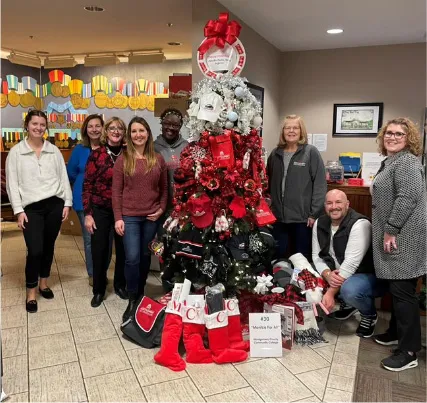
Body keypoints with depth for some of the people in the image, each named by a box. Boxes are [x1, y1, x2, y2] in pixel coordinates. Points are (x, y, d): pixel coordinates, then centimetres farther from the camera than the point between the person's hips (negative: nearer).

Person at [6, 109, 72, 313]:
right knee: (35, 250, -7)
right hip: (31, 208, -2)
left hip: (54, 204, 3)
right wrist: (18, 210, -8)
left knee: (48, 246, 11)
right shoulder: (16, 152, 0)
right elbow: (12, 183, -2)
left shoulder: (54, 150, 8)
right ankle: (31, 291, 12)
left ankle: (43, 282, 31)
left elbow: (63, 177, 8)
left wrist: (67, 203, 3)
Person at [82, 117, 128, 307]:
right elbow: (87, 185, -4)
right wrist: (87, 213, -8)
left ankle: (120, 285, 31)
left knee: (122, 248, 11)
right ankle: (98, 289, 24)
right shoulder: (96, 154, -4)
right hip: (100, 209, -1)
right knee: (99, 250, 6)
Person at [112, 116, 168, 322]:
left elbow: (164, 188, 10)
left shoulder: (158, 159, 5)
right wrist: (118, 218, -8)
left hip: (151, 216, 2)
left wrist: (161, 209, -2)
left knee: (145, 256, 13)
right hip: (129, 216, -2)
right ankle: (132, 299, 12)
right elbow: (116, 191, -3)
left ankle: (141, 293, 32)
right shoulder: (123, 160, -2)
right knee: (132, 258, -4)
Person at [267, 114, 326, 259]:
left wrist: (315, 213, -13)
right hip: (278, 215, 4)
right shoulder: (275, 154, 8)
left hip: (303, 216, -3)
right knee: (278, 255, 13)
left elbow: (320, 184, -10)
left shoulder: (311, 152, -6)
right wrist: (269, 207, 7)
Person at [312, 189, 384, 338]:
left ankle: (370, 314, 1)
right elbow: (316, 255, -3)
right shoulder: (319, 223, -2)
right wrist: (327, 274, -25)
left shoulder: (360, 224, -23)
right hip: (336, 276, 7)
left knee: (349, 290, -36)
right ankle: (347, 304, 15)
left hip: (367, 275, -7)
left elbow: (351, 263, -29)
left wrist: (330, 292, -31)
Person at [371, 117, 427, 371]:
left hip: (405, 237, -10)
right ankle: (397, 333, 31)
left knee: (403, 290, -7)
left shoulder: (406, 161, -13)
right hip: (395, 236, 10)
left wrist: (390, 230, -21)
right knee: (397, 288, 18)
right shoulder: (391, 161, 19)